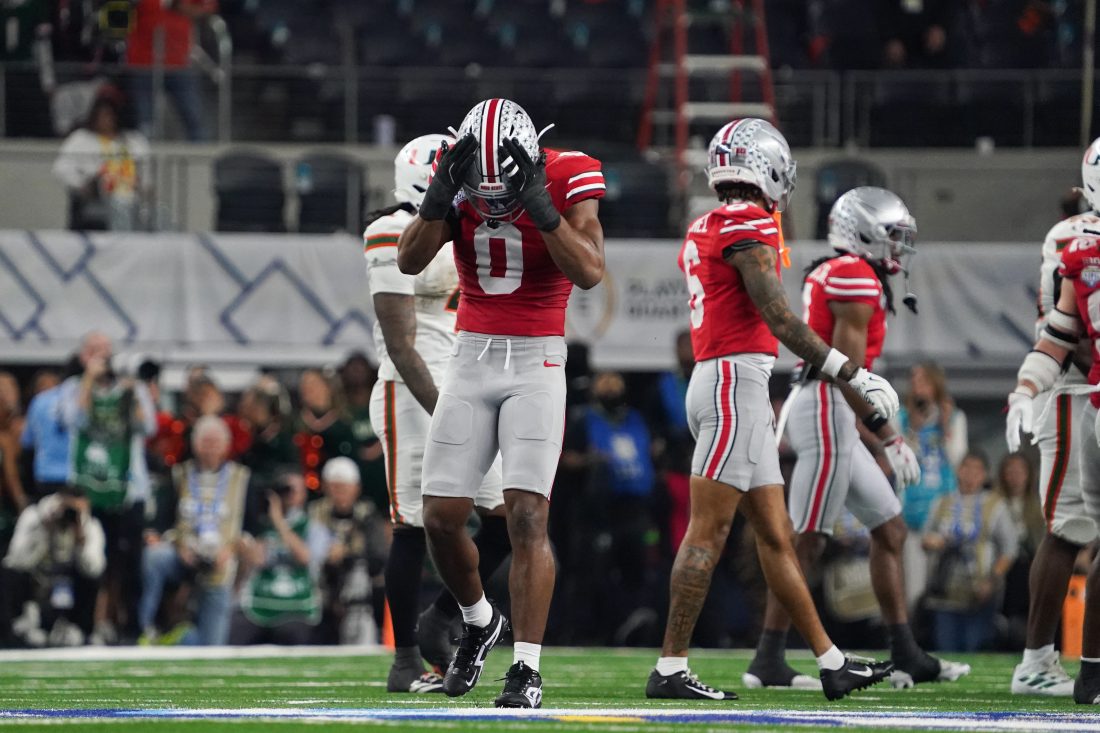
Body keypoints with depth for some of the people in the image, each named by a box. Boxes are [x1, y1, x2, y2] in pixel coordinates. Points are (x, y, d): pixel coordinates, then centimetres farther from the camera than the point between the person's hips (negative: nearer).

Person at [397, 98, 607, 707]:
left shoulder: (566, 179, -11)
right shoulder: (457, 179, -3)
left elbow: (590, 272, -22)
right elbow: (409, 261, -11)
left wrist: (538, 204, -29)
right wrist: (441, 194, -24)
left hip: (537, 360, -3)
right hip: (471, 357, 3)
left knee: (527, 515, -14)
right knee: (441, 519, 2)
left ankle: (527, 668, -11)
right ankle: (479, 622, 29)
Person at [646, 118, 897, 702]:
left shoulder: (703, 231, 17)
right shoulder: (748, 226, -11)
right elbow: (779, 319, -17)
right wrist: (852, 374, -14)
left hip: (712, 378, 10)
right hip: (738, 376, -10)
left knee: (775, 536, 11)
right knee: (708, 531, -9)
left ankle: (832, 664, 16)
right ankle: (670, 670, -9)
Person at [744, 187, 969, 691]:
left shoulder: (827, 276, 19)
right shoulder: (858, 279, -12)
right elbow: (848, 369, -18)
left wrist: (872, 436, 22)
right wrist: (889, 437, -16)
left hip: (833, 418, 11)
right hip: (827, 410, -11)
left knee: (890, 528, 13)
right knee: (806, 540, -8)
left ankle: (906, 656, 15)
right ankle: (768, 662, -7)